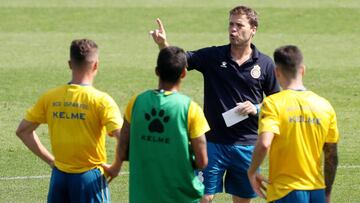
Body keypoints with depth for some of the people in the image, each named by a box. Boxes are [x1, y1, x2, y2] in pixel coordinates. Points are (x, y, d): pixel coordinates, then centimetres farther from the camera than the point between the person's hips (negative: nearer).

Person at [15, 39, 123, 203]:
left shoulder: (49, 98, 1)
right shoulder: (101, 101, -13)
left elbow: (23, 130, 8)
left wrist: (50, 160, 10)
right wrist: (116, 167, -7)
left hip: (59, 177, 4)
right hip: (89, 178, -4)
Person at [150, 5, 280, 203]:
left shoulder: (265, 64, 0)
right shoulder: (213, 56, -2)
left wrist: (256, 109, -10)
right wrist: (163, 44, -32)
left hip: (247, 144, 1)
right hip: (213, 142, -1)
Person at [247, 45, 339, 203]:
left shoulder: (273, 103, -9)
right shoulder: (325, 106, 5)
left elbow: (264, 144, -23)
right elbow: (332, 156, 9)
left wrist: (252, 172, -5)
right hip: (317, 190, 4)